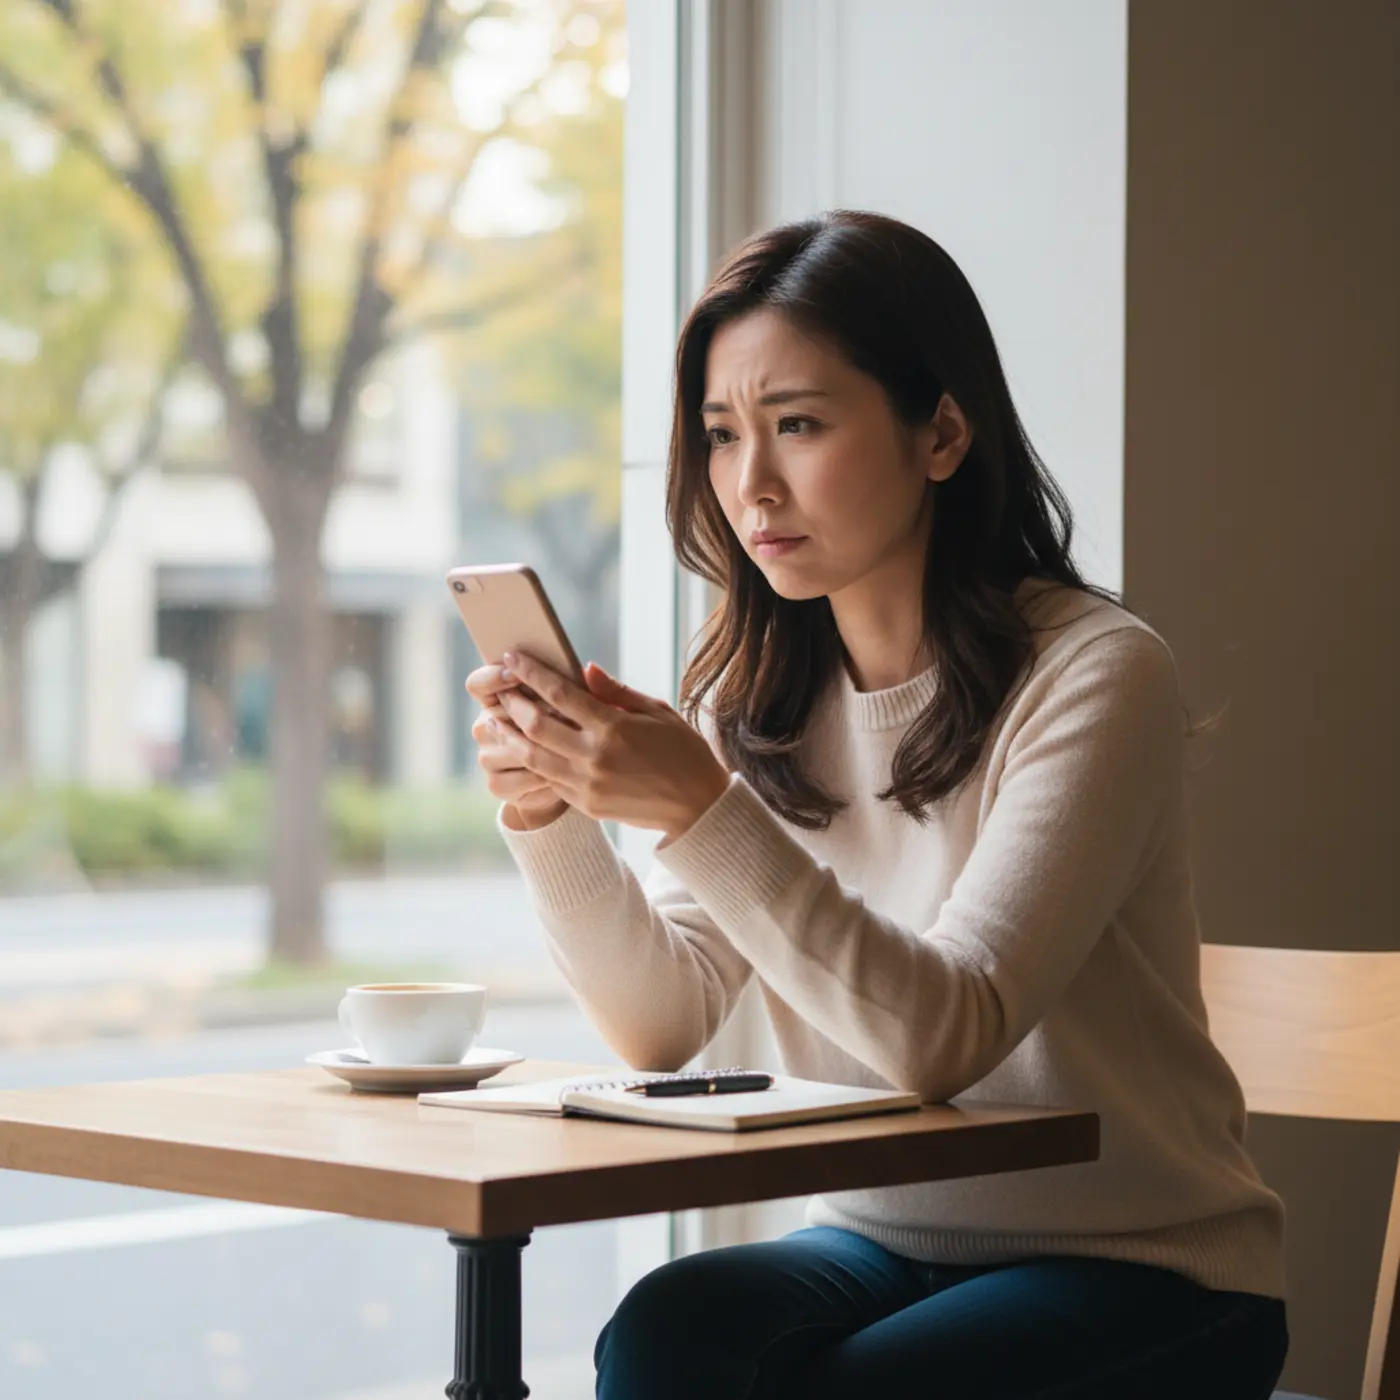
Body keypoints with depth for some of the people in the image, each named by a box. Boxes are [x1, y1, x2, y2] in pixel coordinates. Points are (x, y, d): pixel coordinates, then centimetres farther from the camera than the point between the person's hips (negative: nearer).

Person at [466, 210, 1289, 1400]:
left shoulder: (1092, 675, -15)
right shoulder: (754, 695, 5)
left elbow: (943, 1035, -25)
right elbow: (664, 1030, -3)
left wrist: (701, 810, -34)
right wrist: (552, 814, -19)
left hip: (1140, 1270, -5)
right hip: (883, 1245, 5)